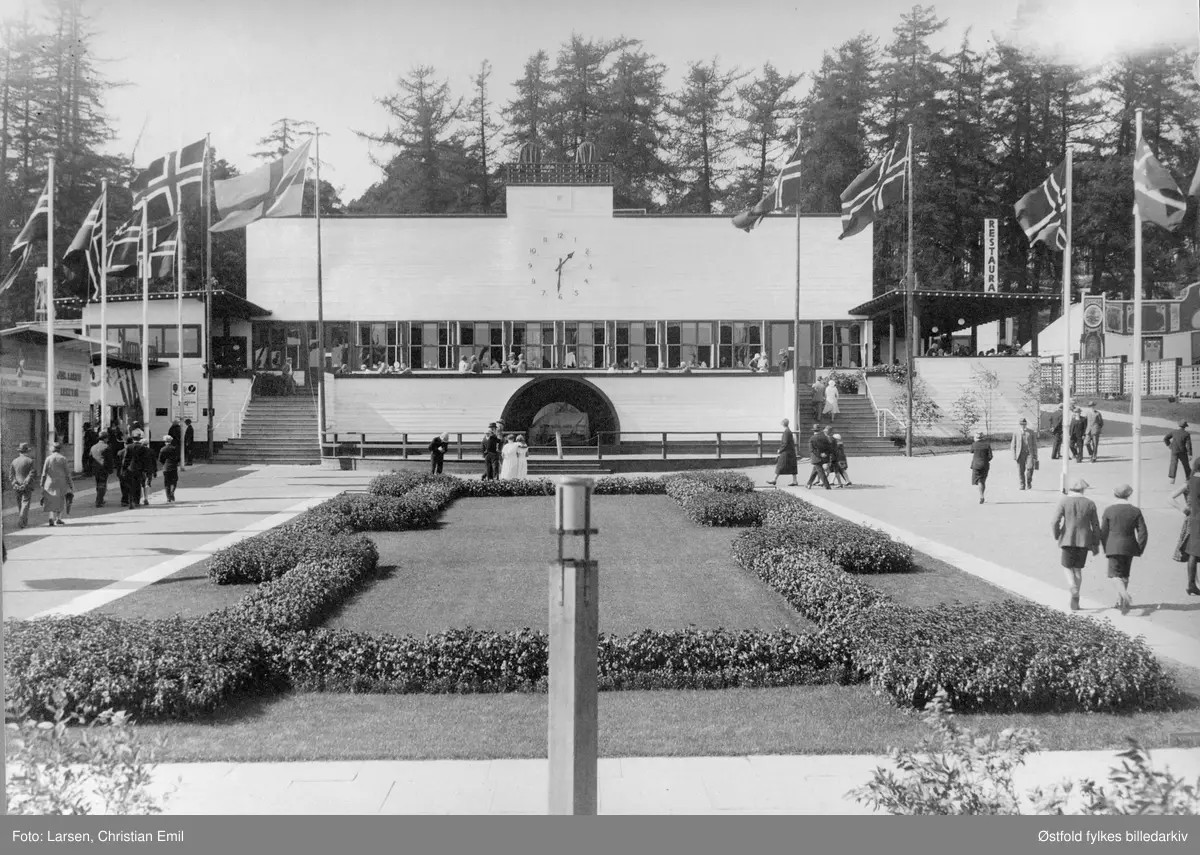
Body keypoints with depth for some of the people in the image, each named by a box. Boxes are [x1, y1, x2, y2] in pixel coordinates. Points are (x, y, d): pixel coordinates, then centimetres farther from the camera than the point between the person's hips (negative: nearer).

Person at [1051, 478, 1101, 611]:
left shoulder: (1063, 501, -7)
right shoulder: (1090, 504, -1)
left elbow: (1055, 522, -13)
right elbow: (1096, 526, 2)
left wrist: (1057, 537, 3)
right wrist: (1096, 544, 11)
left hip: (1068, 540, -2)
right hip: (1084, 540, 2)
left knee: (1067, 567, 12)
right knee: (1078, 568, 16)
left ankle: (1074, 590, -17)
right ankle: (1075, 600, 15)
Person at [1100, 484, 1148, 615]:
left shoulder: (1109, 510, -7)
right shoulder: (1135, 510, -2)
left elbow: (1103, 532, -3)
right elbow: (1143, 533, -3)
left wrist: (1105, 549, 10)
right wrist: (1139, 550, 7)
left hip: (1114, 547, -3)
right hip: (1129, 547, 3)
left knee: (1115, 575, -2)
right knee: (1124, 574, 18)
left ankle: (1125, 596, -27)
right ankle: (1120, 602, 24)